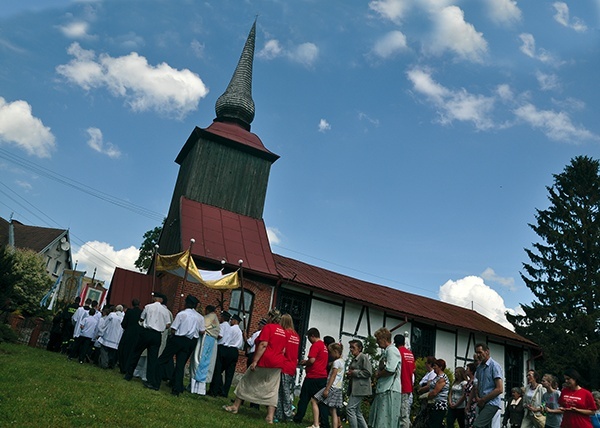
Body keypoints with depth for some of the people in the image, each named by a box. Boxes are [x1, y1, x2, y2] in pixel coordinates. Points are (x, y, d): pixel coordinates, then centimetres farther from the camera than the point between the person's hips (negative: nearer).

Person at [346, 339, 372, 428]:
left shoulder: (364, 357, -9)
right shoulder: (354, 359, 19)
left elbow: (368, 372, -18)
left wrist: (354, 372, -16)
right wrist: (349, 374, 10)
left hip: (360, 388, -10)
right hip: (354, 388, 10)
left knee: (350, 408, -13)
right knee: (356, 411, 11)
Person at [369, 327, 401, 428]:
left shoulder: (392, 350, -11)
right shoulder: (386, 351, 20)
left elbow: (390, 370, -23)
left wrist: (378, 374, -7)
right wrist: (378, 374, 7)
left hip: (390, 390, -10)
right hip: (382, 390, 10)